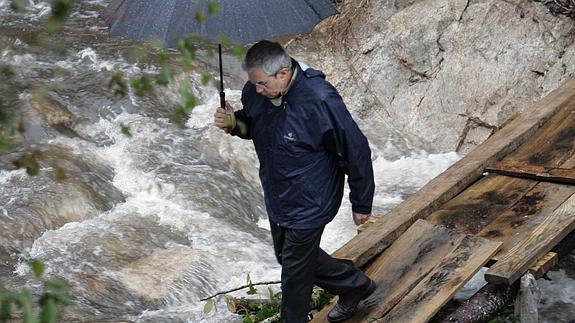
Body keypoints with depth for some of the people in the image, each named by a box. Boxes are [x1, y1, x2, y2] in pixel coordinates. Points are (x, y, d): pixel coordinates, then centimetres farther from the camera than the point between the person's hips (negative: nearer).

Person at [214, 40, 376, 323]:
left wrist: (361, 205, -12)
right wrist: (233, 123, -14)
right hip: (276, 199, 8)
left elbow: (356, 151, -22)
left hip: (308, 204, -8)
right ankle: (354, 285, 44)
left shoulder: (319, 100, -32)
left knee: (294, 272, 8)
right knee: (287, 255, 26)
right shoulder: (256, 92, -11)